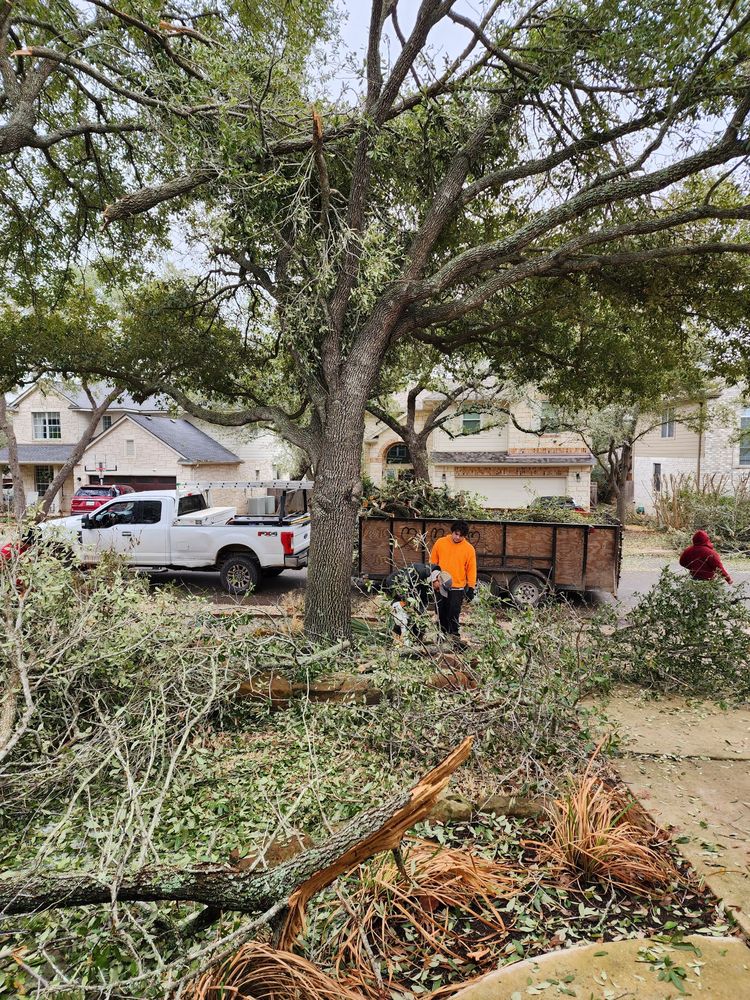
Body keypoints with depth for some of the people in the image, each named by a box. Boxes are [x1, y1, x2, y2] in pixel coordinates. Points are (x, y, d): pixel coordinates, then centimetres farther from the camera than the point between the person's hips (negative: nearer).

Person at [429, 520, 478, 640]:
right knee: (442, 612, 11)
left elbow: (471, 569, -1)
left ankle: (453, 634, 10)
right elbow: (432, 562, 6)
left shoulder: (469, 548, -6)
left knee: (454, 612, -2)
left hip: (458, 587, -2)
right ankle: (443, 633, 24)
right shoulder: (440, 543, -3)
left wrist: (471, 588, -2)